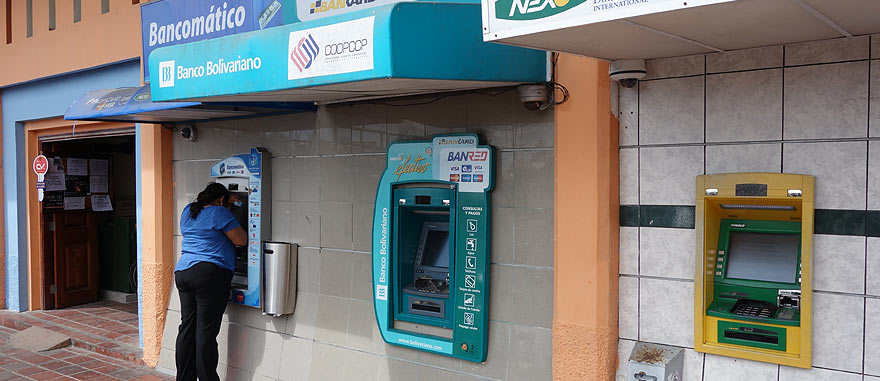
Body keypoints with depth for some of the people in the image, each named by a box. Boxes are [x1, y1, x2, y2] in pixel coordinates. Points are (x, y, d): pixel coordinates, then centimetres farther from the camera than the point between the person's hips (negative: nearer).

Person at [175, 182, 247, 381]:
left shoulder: (188, 211, 15)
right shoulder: (219, 213, -7)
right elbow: (241, 240, -7)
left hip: (182, 273, 8)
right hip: (209, 275, -7)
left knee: (187, 328, 11)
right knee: (206, 332, -3)